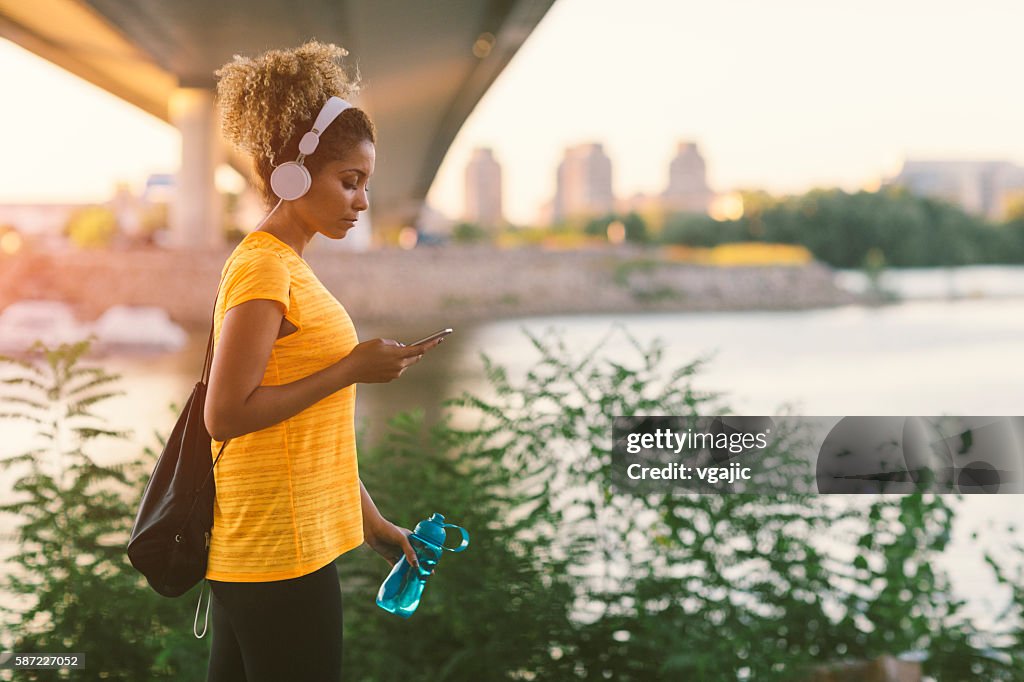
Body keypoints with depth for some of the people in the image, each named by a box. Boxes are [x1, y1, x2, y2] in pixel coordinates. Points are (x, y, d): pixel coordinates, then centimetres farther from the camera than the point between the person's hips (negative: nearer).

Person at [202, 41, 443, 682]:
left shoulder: (288, 266, 13)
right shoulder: (264, 267, -14)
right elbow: (226, 416, -20)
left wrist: (371, 520, 18)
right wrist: (353, 369, -16)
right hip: (278, 556, -9)